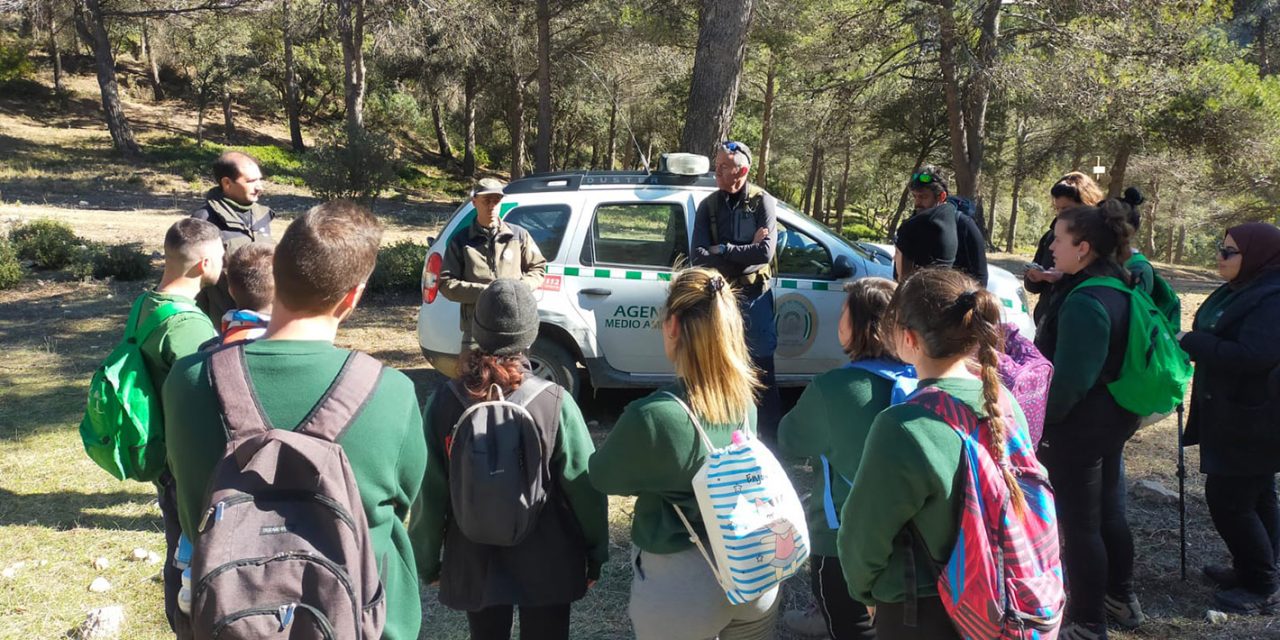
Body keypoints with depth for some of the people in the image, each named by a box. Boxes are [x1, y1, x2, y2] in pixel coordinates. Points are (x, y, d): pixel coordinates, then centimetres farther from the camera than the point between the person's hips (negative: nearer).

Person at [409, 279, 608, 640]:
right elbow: (584, 486, -13)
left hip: (475, 564, 1)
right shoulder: (555, 403, -19)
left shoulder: (443, 405, -14)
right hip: (547, 564, -1)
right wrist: (595, 555, 2)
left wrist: (427, 562, 7)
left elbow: (429, 496, -8)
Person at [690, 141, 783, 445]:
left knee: (763, 371, 5)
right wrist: (745, 251, -16)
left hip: (754, 297, -2)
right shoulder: (708, 206, 1)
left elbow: (765, 252, -18)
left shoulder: (762, 201, -5)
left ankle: (770, 440, 14)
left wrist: (721, 250, -12)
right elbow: (698, 257, -9)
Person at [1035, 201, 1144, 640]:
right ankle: (1122, 599, 39)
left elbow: (1068, 379, -25)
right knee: (1109, 512, 23)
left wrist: (1036, 422, -13)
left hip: (1078, 427, -10)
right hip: (1113, 418, 10)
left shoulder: (1084, 302, -25)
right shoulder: (1120, 286, 4)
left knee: (1079, 525, 3)